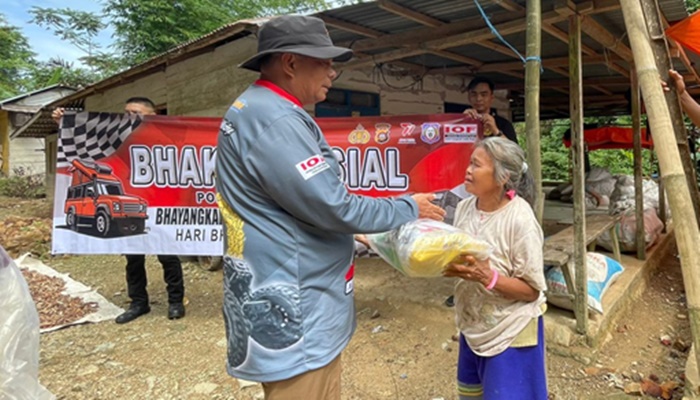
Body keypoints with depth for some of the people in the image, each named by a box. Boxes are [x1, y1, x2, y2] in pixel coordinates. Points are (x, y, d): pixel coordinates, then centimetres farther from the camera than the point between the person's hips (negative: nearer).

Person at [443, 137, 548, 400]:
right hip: (472, 326, 7)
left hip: (511, 332, -6)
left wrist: (487, 277, -33)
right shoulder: (465, 207, -5)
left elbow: (532, 290, -18)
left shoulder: (520, 220, -24)